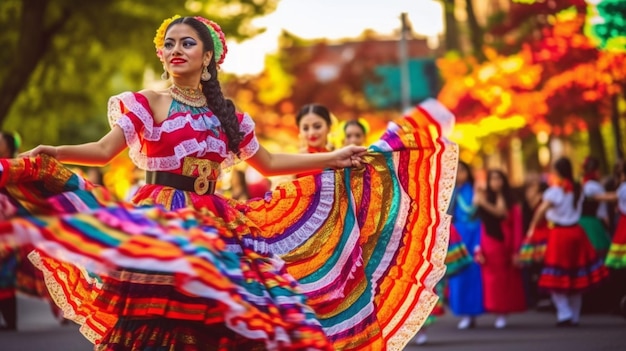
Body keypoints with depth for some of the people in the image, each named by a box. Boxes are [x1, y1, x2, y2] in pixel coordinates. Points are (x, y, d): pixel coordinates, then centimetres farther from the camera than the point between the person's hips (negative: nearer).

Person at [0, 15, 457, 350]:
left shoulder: (225, 115, 15)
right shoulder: (145, 104, 3)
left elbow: (268, 163, 25)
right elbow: (105, 150, -10)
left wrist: (333, 159, 23)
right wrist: (53, 154, -29)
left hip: (213, 232, 4)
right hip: (158, 226, -4)